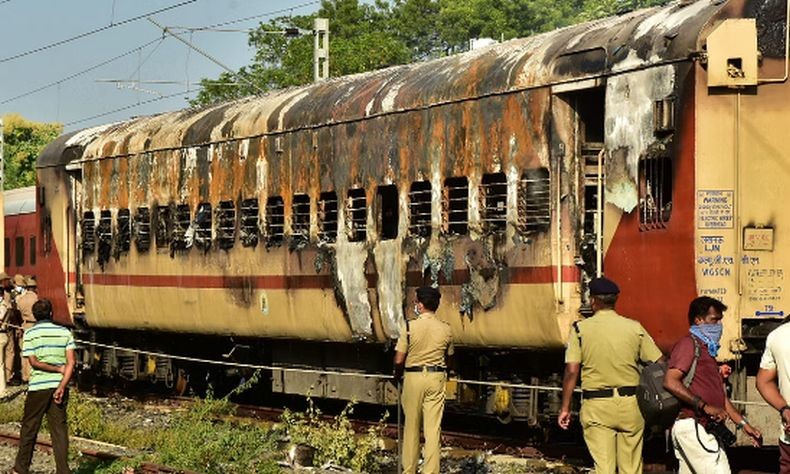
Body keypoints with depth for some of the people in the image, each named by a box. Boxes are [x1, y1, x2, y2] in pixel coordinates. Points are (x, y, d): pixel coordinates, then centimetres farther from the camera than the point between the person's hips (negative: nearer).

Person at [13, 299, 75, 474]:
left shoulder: (30, 334, -2)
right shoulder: (65, 332, 4)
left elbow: (34, 362, -10)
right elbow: (71, 362, -6)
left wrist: (58, 369, -3)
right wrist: (62, 386, -10)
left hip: (38, 387, -2)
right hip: (59, 385, 2)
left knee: (29, 428, 10)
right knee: (59, 429, 3)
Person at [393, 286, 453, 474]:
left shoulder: (409, 327, -11)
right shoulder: (446, 329, -1)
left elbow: (399, 360, -8)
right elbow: (447, 357, 9)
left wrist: (397, 375, 12)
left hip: (413, 376, -2)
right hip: (437, 378, 2)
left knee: (411, 428, 9)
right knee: (433, 428, 2)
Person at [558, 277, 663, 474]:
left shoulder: (580, 329, -3)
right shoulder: (634, 328, 1)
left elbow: (571, 371, -7)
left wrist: (565, 408, 1)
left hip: (596, 406, -1)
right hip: (630, 405, 2)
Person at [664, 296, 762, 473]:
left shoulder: (707, 350, 24)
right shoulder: (688, 344, -7)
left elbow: (720, 395, 25)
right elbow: (670, 382, -21)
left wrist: (744, 424, 17)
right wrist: (705, 407, -23)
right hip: (691, 426, -10)